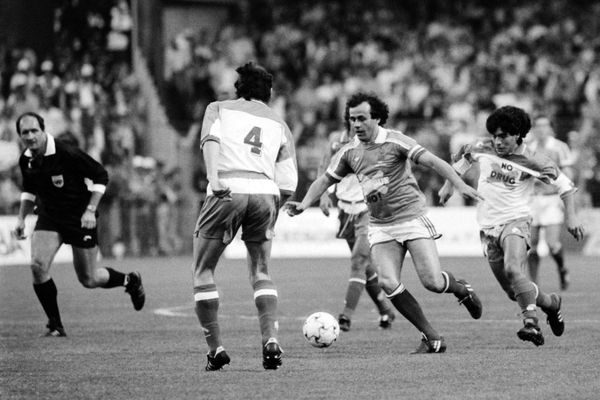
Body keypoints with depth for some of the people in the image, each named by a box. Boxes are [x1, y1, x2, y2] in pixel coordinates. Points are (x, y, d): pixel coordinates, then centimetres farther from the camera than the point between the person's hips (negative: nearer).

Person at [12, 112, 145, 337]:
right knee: (38, 265, -19)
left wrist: (90, 210, -20)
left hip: (80, 218, -5)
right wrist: (21, 219, 7)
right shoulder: (25, 161, -3)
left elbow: (101, 175, -15)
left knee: (88, 280, 4)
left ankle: (130, 281, 37)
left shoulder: (66, 154, -22)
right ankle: (55, 325, -6)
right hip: (48, 218, 5)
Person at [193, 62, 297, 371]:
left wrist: (213, 177, -17)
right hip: (265, 193, 3)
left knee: (203, 272, 11)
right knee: (261, 272, 18)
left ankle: (215, 348, 3)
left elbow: (210, 139, -4)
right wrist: (272, 212, 27)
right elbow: (288, 183, 15)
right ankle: (270, 339, -2)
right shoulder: (279, 125, 25)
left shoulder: (218, 109, 20)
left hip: (228, 191, -3)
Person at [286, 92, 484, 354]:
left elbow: (431, 160, -16)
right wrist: (304, 204, 2)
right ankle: (431, 338, -1)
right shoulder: (349, 152, 7)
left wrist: (460, 184, -28)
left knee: (433, 282, -13)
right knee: (389, 283, -14)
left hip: (411, 217, -5)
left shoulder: (395, 141, -10)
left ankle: (461, 288, 26)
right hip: (380, 227, 5)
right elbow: (325, 180, 17)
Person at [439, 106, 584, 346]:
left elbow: (564, 184, -3)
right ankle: (551, 303, 32)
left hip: (516, 221, -5)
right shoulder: (482, 150, 0)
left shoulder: (531, 161, -10)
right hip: (487, 227, 5)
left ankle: (531, 324, -37)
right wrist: (449, 185, 24)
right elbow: (463, 158, 23)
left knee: (513, 270, -33)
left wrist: (571, 216, -11)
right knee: (514, 292, 6)